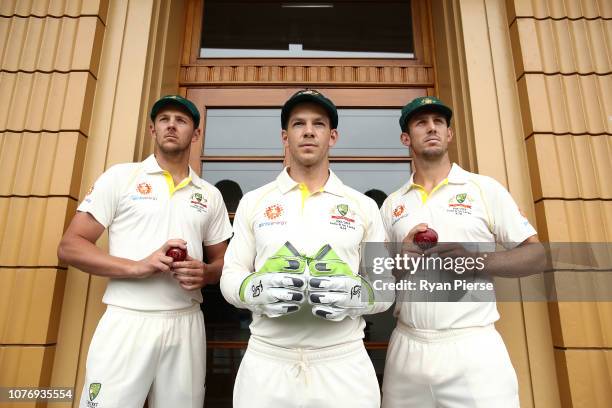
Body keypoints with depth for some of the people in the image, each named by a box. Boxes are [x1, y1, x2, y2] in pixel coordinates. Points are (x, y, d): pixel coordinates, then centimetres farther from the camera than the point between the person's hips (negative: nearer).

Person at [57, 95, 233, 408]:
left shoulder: (210, 195, 9)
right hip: (126, 322, -2)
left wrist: (204, 273, -9)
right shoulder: (121, 176, 1)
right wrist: (137, 266, -17)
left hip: (186, 325, 3)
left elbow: (222, 261, 15)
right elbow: (69, 247, -3)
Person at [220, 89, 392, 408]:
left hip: (344, 363, 0)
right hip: (265, 361, 1)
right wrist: (257, 289, -17)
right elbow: (231, 276, 4)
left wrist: (356, 295, -18)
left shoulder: (364, 206, 4)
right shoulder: (253, 201, 5)